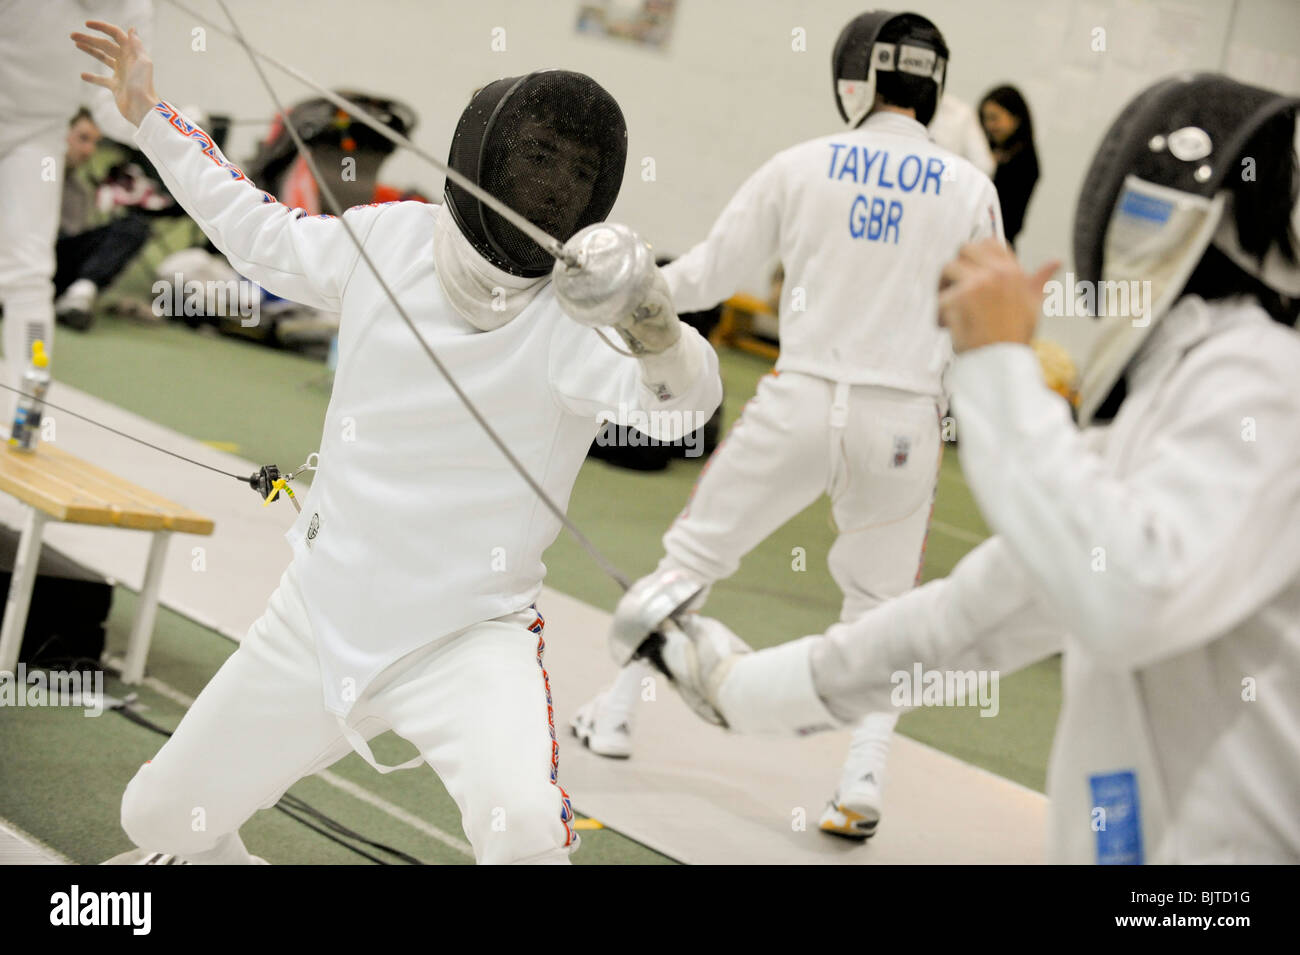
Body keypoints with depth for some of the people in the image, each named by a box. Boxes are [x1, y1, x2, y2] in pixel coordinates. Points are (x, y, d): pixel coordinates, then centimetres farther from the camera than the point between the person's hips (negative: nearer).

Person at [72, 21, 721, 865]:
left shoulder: (581, 312, -21)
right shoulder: (387, 240, -7)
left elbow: (684, 396, -42)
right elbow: (267, 236, 14)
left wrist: (654, 326, -64)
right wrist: (149, 115, 19)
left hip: (470, 637, -4)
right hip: (317, 621, 5)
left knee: (522, 823, -34)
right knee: (161, 816, 17)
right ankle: (220, 856, 51)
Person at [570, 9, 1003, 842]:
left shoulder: (803, 166, -1)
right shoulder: (968, 188, -1)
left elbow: (708, 274, 6)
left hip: (802, 402, -1)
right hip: (902, 421, 1)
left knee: (692, 556, 20)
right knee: (881, 614, 18)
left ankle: (615, 716, 26)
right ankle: (864, 781, 1)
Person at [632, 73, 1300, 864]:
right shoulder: (1162, 399, 12)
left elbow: (1123, 601, -31)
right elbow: (999, 601, 20)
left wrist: (999, 362, -21)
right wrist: (758, 685, 26)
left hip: (1227, 840, -8)